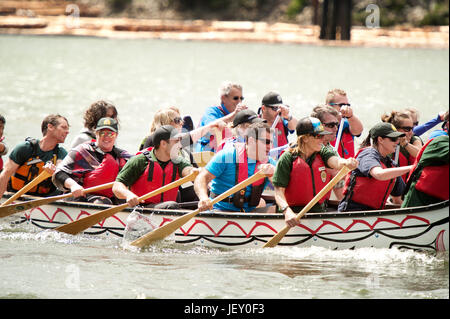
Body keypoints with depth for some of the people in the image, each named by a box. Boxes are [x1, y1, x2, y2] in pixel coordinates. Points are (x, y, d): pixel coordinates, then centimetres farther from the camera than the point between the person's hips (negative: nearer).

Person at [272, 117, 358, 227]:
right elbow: (279, 191, -10)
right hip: (295, 213, -4)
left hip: (319, 211, 4)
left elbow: (336, 162, -19)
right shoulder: (287, 158, -8)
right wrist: (287, 211, -28)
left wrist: (346, 162, -44)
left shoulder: (324, 152, 4)